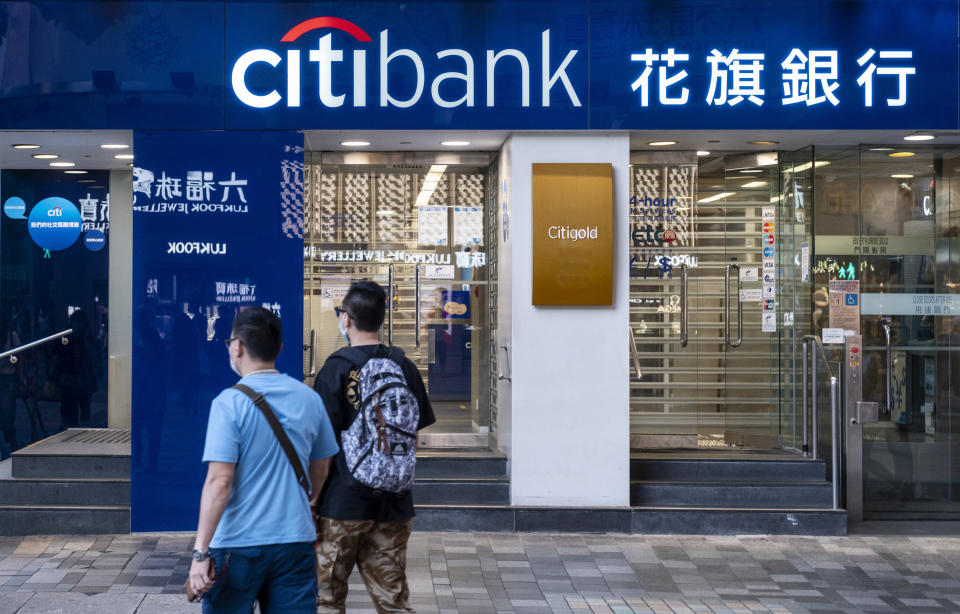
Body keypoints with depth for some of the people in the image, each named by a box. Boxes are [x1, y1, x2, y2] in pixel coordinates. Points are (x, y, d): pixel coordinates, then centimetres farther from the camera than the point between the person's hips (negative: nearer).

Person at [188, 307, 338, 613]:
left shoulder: (230, 403, -12)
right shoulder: (309, 399, 4)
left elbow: (219, 482, -18)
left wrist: (200, 553, -17)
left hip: (239, 544, -4)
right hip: (297, 541, 4)